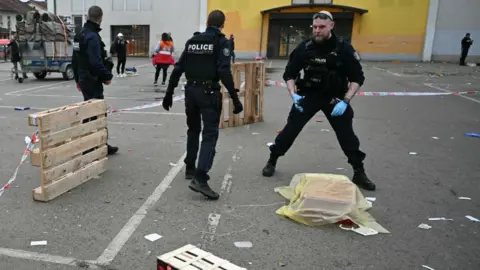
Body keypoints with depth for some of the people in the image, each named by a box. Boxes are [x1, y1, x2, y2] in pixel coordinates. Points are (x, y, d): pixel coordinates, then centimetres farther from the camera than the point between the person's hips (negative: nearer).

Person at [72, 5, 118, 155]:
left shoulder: (80, 34, 13)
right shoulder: (92, 36, -18)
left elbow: (75, 60, 19)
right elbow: (96, 62, -26)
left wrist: (78, 79, 25)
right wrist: (107, 76, -13)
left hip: (83, 79, 10)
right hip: (92, 81, -10)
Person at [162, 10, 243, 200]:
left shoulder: (192, 41, 12)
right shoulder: (221, 42, -5)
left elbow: (177, 69, 10)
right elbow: (224, 72, -17)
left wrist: (169, 94, 15)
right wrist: (235, 98, -16)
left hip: (191, 90, 6)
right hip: (209, 92, -6)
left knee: (193, 130, 22)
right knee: (210, 134, -7)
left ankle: (190, 168, 33)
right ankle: (200, 179, -18)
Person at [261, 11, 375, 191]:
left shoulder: (343, 48, -12)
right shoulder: (305, 47, -8)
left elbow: (357, 78, -8)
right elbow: (289, 73, 2)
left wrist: (345, 101, -19)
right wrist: (293, 94, -13)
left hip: (334, 98, -1)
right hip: (308, 95, 1)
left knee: (347, 135, 1)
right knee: (290, 129, 0)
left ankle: (359, 173, 16)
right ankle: (272, 161, 18)